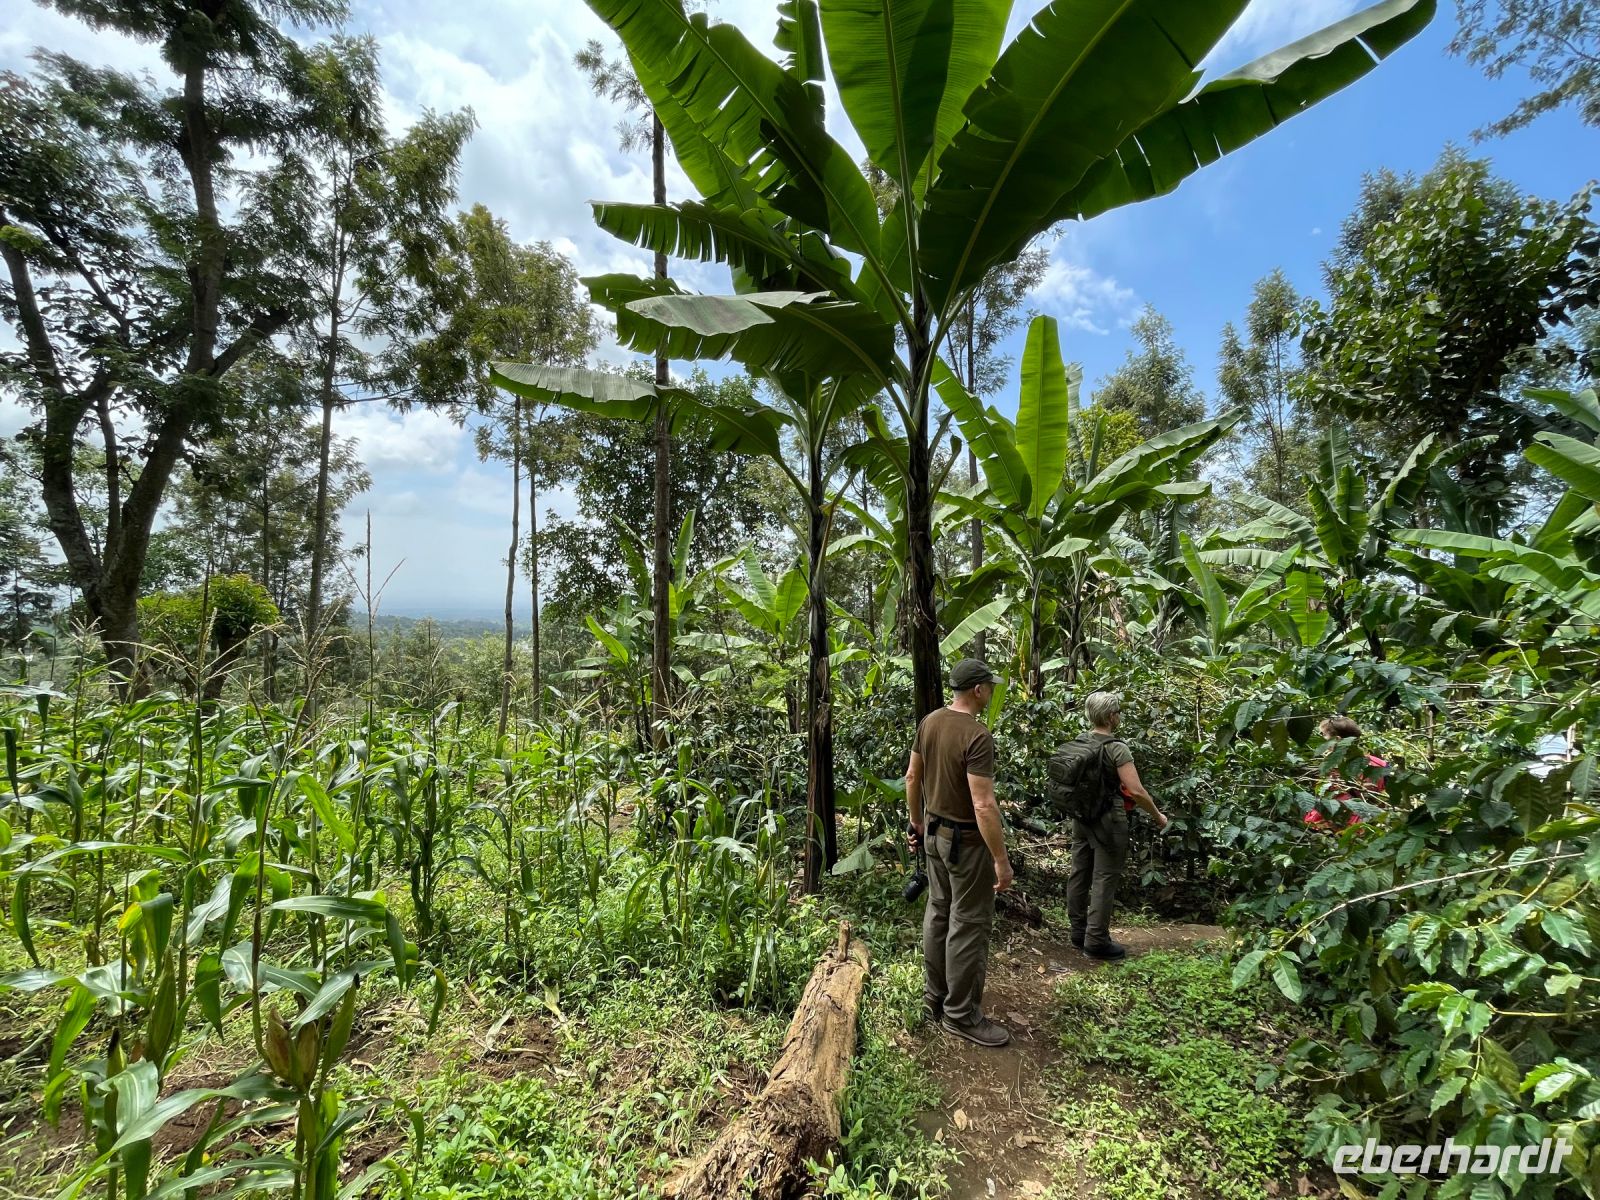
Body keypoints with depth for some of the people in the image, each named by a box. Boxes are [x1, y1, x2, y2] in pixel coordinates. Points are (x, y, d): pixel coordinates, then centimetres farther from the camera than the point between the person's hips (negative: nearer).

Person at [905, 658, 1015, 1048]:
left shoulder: (930, 721, 0)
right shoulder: (977, 736, -25)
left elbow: (912, 777, 9)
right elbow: (983, 806, -27)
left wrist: (917, 822, 21)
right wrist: (1002, 860, -19)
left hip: (934, 833, 8)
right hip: (965, 841, -8)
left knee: (938, 912, 20)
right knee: (969, 924, 6)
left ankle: (935, 997, 35)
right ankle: (961, 1015, 20)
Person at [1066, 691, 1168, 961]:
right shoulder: (1116, 748, -18)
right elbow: (1136, 791, -20)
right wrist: (1157, 815, -5)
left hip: (1081, 817, 7)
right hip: (1108, 820, -7)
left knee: (1079, 874, 14)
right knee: (1104, 880, 3)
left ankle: (1079, 932, 27)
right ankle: (1096, 941, 11)